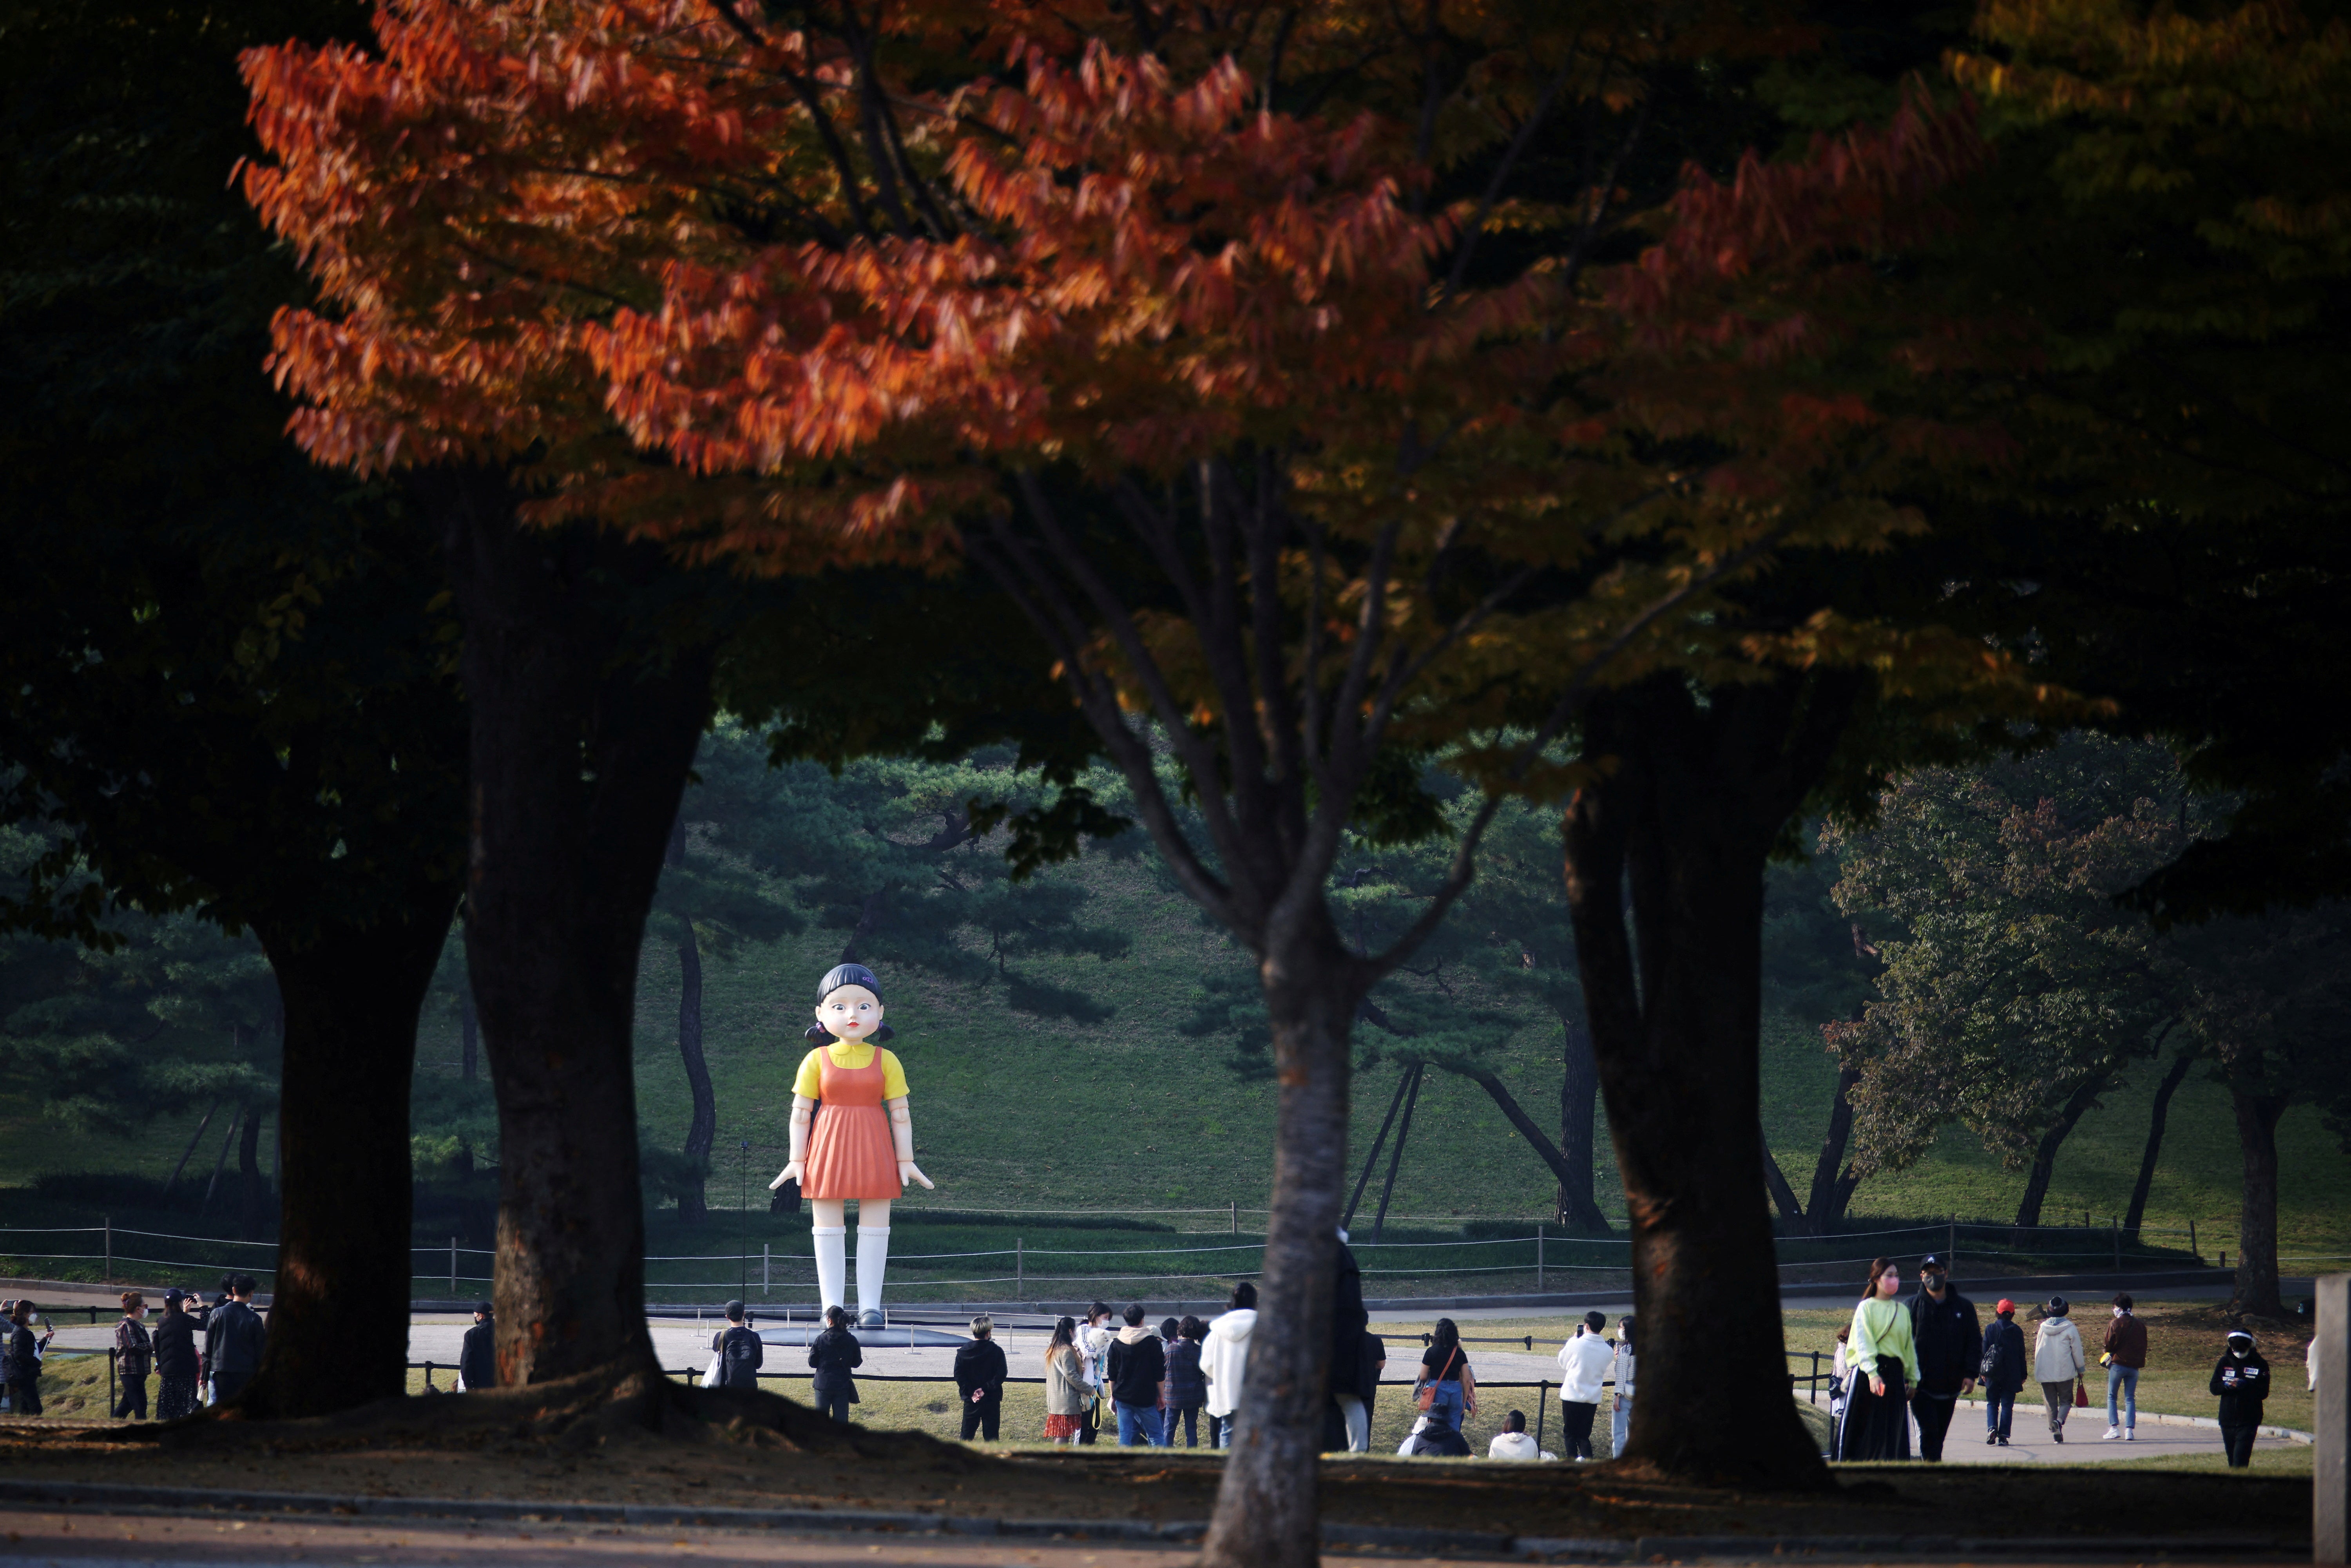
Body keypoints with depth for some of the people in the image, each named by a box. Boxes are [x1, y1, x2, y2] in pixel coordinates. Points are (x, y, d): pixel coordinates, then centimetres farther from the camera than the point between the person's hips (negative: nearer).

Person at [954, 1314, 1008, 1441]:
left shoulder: (963, 1352, 1)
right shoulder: (997, 1351, -6)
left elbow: (959, 1375, -4)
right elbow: (1001, 1375, -11)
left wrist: (970, 1393, -6)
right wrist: (986, 1389, -11)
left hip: (971, 1401, 2)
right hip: (992, 1400, -2)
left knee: (967, 1433, 10)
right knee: (991, 1435, 3)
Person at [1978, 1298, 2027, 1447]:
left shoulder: (1990, 1329, -2)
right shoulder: (2017, 1331, -1)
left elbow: (1984, 1351, -2)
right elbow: (2022, 1354, 3)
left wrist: (1982, 1371, 6)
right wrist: (2023, 1375, 10)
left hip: (1993, 1375, 0)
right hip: (2012, 1376, 0)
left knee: (1992, 1404, 11)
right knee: (2007, 1405, 4)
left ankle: (1992, 1428, -11)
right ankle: (2003, 1436, -2)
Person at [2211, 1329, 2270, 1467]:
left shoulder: (2259, 1365, -2)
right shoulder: (2225, 1362, 8)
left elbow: (2264, 1393, -8)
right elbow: (2214, 1388, 6)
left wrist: (2245, 1386, -22)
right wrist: (2226, 1385, -15)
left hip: (2249, 1421, -4)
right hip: (2227, 1420, 4)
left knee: (2240, 1460, -15)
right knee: (2232, 1460, 12)